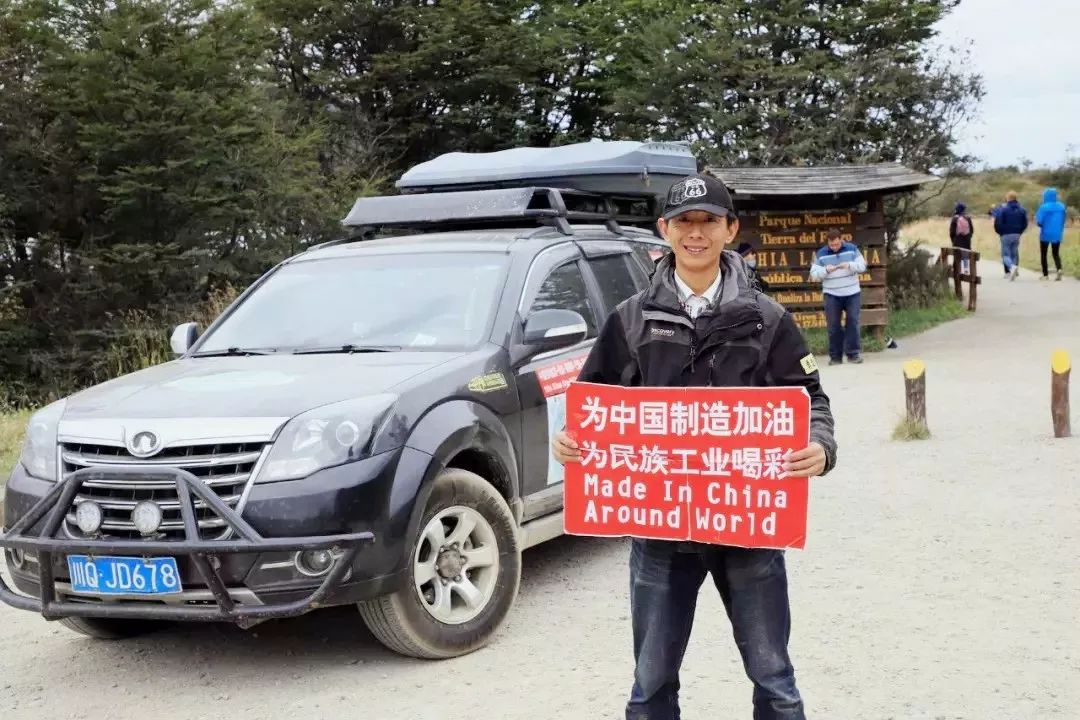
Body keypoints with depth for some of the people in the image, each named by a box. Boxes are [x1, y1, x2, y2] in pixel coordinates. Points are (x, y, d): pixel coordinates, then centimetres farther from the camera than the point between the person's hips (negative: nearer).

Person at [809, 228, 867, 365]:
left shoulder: (852, 249, 1)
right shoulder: (821, 254, -1)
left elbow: (862, 266, -2)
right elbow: (814, 274, -2)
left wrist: (849, 265, -20)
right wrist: (825, 270, -21)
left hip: (852, 293, 0)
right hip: (832, 295, 0)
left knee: (853, 321, -5)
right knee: (833, 325, -1)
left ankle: (853, 353, 0)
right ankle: (835, 356, 5)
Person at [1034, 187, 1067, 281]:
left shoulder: (1044, 207, -15)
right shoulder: (1061, 206, 1)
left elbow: (1039, 222, -16)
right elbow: (1063, 221, 8)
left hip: (1046, 234, -4)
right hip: (1057, 234, 4)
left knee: (1043, 254, 13)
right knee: (1056, 254, 14)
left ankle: (1045, 274, 13)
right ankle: (1059, 269, -13)